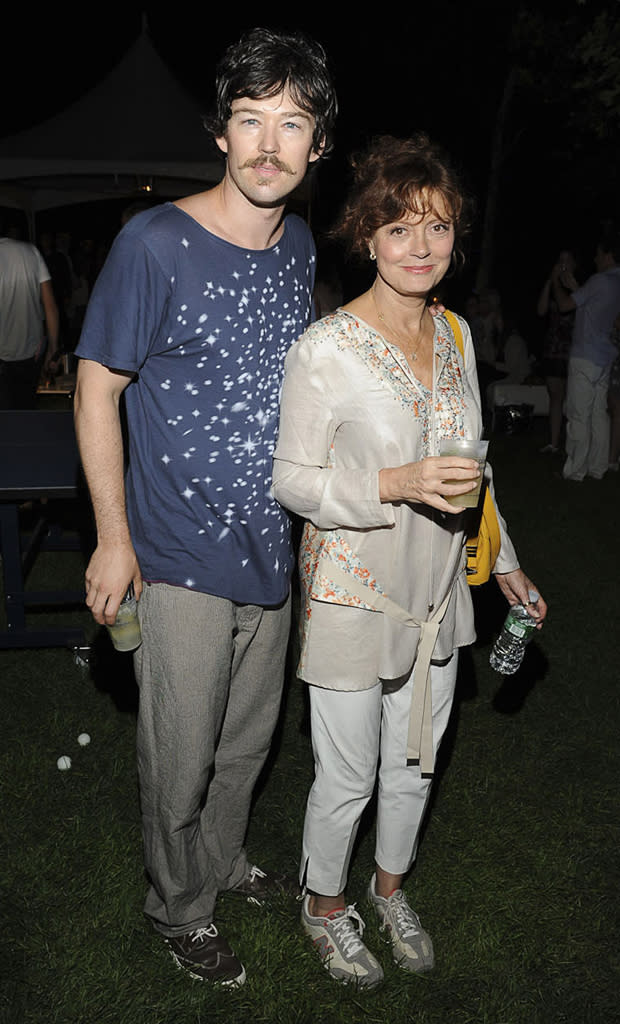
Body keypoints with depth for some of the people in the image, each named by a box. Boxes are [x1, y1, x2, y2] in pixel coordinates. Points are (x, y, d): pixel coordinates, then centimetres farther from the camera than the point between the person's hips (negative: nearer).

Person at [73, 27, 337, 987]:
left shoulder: (300, 245, 4)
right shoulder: (154, 244, -16)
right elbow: (97, 387, -11)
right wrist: (113, 536, -11)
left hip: (272, 548, 6)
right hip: (182, 559, -6)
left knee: (249, 740, 22)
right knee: (181, 759, 10)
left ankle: (224, 860, 48)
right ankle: (179, 907, 36)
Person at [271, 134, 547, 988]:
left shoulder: (455, 333, 3)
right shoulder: (326, 348, -18)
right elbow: (292, 480, -15)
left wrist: (504, 562, 16)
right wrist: (397, 483, -28)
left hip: (435, 594, 6)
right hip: (353, 597, -6)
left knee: (414, 763, 22)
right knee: (348, 778, 11)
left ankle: (390, 887, 48)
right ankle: (324, 904, 40)